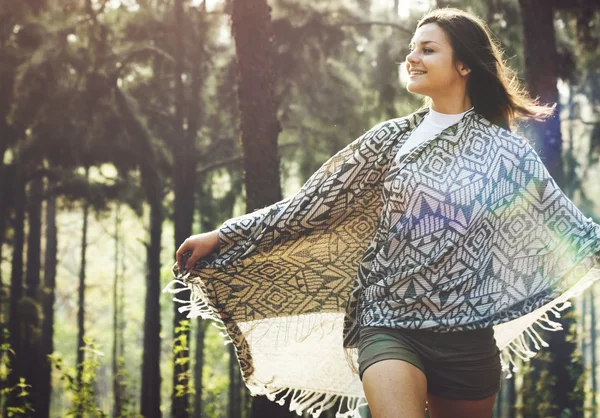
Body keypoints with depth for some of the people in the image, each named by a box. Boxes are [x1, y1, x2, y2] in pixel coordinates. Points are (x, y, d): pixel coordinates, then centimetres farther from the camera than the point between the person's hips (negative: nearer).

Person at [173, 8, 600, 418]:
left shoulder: (503, 150, 4)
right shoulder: (391, 139, 6)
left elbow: (565, 224, 6)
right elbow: (313, 202, 7)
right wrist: (222, 237, 5)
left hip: (467, 336, 1)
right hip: (389, 324, -1)